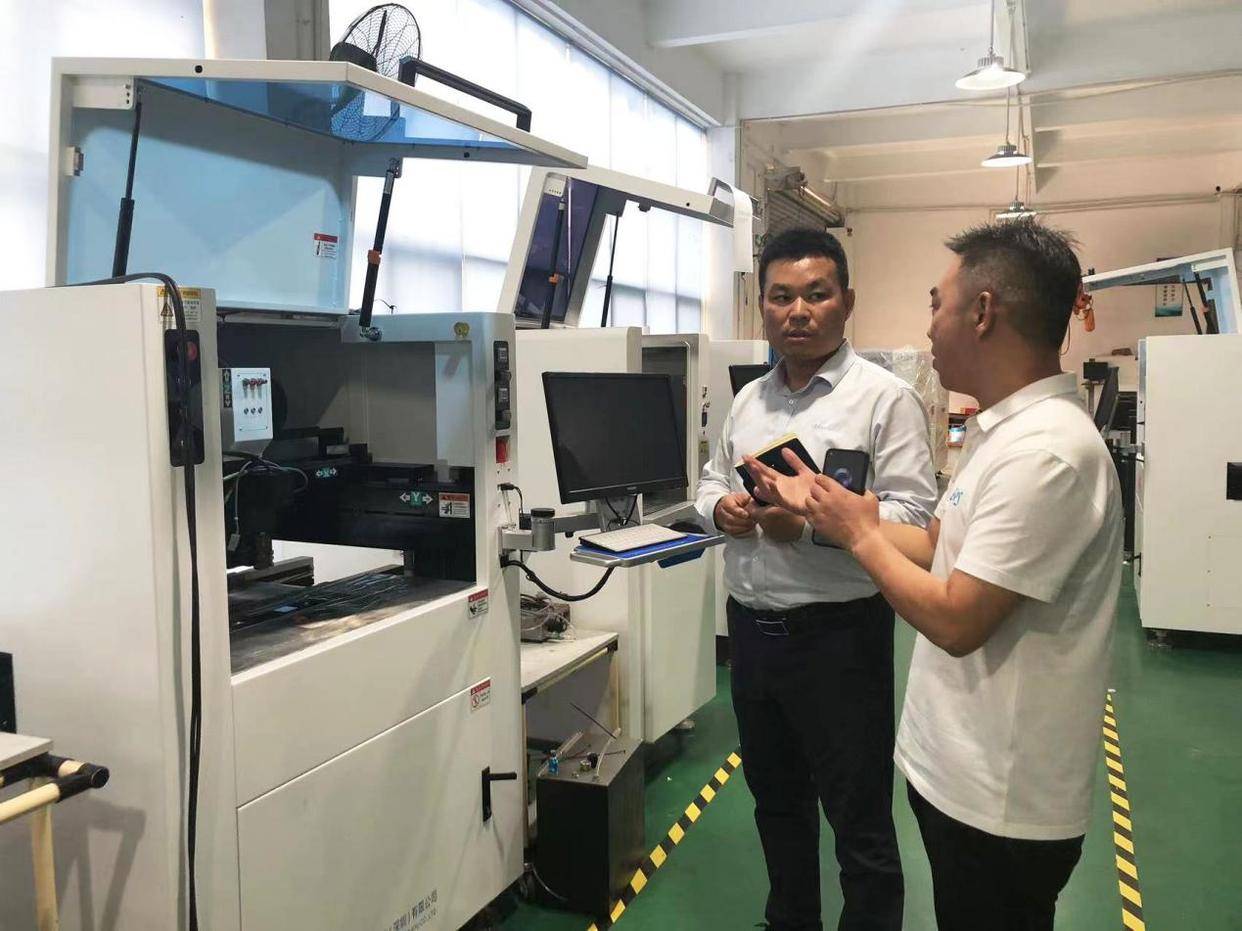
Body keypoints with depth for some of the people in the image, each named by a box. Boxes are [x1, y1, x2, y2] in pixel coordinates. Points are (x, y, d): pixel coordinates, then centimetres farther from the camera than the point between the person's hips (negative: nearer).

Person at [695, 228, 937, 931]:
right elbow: (712, 482, 18)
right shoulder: (748, 401, 10)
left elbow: (913, 516, -17)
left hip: (838, 634, -7)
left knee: (860, 822, 7)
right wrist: (721, 507, -4)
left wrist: (811, 524, -26)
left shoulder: (885, 397, -10)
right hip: (752, 628, 7)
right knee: (777, 802, 23)